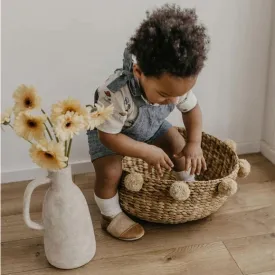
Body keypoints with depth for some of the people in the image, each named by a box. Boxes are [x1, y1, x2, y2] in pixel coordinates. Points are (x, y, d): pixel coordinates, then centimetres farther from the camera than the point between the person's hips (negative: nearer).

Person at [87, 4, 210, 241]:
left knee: (179, 146, 1)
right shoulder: (116, 94, -46)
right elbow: (108, 135, -34)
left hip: (150, 126, 5)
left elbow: (192, 108, -9)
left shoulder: (176, 83, -29)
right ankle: (111, 216, 7)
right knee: (110, 172, -21)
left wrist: (194, 143, -22)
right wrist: (147, 152, -36)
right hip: (109, 131, -5)